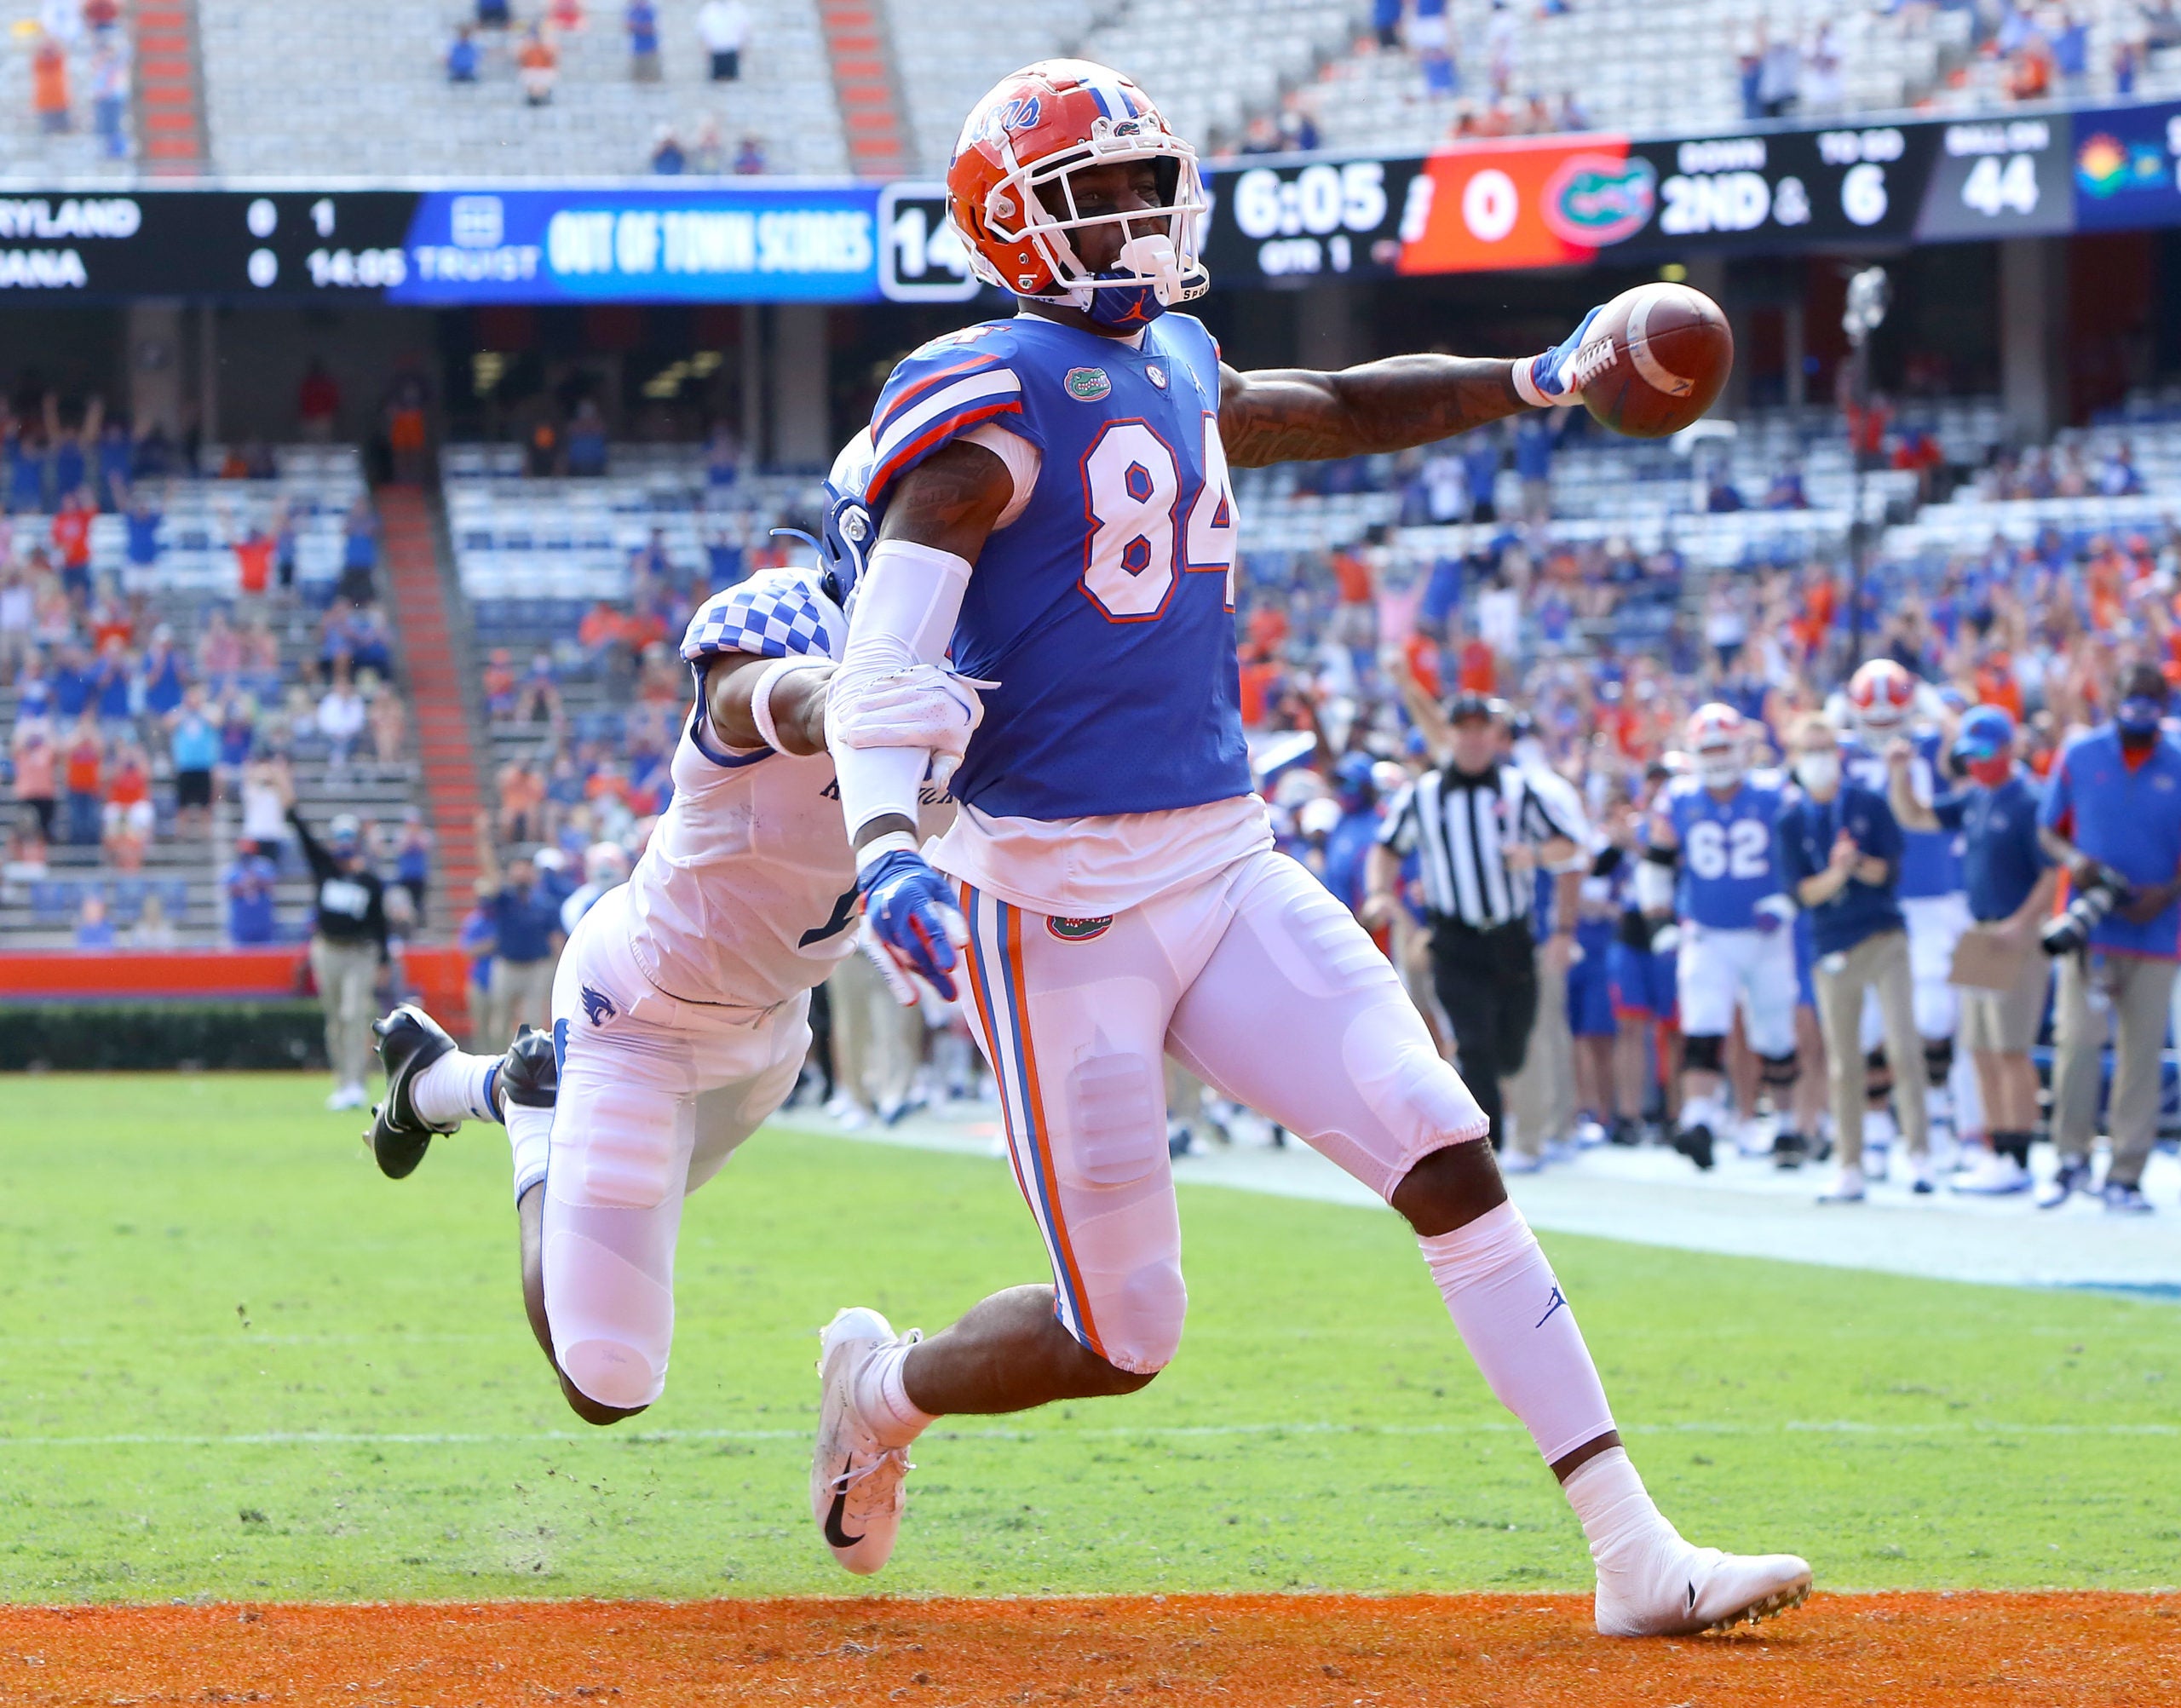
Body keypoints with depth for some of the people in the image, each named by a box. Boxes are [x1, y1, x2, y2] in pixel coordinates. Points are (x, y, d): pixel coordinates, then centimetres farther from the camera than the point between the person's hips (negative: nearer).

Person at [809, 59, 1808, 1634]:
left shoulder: (1174, 371, 13)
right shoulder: (993, 397, -11)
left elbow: (1343, 412, 35)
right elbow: (878, 672, -18)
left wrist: (1539, 381, 24)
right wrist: (887, 850, -35)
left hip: (1231, 871, 7)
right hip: (1061, 901, -7)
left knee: (1448, 1159, -9)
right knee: (1120, 1341, -1)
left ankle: (1635, 1554, -10)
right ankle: (882, 1387, 31)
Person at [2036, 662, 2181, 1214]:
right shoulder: (2079, 758, 4)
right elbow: (2049, 830, 9)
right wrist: (2073, 858, -13)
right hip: (2090, 927, -1)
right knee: (2078, 1039, -12)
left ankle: (2126, 1175, 8)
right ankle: (2072, 1158, 3)